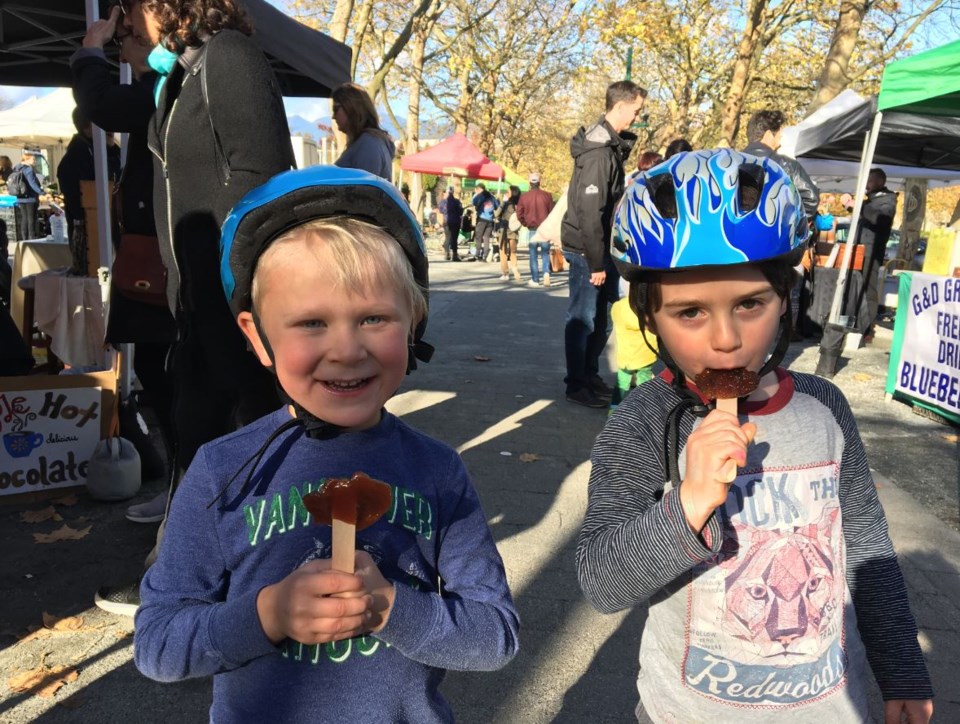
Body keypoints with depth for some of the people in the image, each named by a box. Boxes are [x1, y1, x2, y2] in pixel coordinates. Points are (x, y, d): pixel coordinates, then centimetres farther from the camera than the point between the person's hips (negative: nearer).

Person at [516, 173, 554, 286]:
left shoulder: (524, 196, -3)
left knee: (533, 255, 7)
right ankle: (546, 272, -15)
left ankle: (535, 280, 9)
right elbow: (552, 213, 1)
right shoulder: (547, 195, -3)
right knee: (545, 253, 9)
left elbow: (519, 214, -1)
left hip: (532, 230, 0)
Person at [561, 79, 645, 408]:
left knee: (600, 317, 15)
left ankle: (590, 375, 27)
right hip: (586, 249, -9)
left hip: (601, 247, 9)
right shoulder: (599, 151, -18)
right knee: (583, 318, 0)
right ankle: (576, 384, 11)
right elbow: (589, 211, -23)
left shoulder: (610, 143, 12)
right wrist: (596, 261, -21)